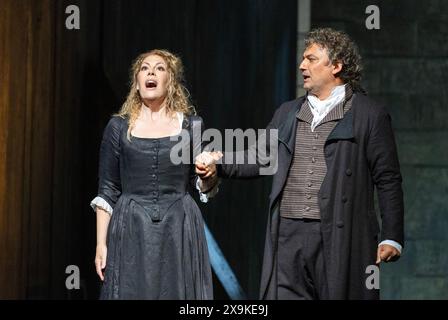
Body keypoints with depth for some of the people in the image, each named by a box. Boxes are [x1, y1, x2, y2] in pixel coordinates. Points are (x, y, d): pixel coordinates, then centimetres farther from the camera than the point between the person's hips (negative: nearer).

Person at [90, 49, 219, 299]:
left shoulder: (191, 125, 8)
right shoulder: (119, 127, 7)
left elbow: (204, 188, 10)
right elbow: (107, 191, 6)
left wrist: (210, 174, -13)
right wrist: (101, 243, 0)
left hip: (179, 232, 0)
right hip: (131, 232, 0)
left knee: (177, 291, -2)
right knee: (132, 292, -2)